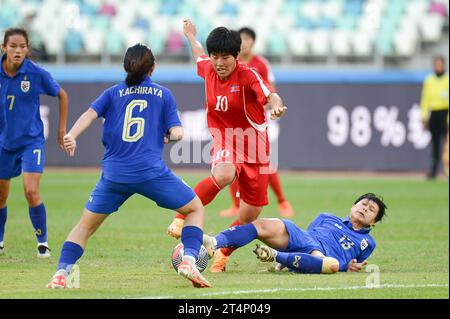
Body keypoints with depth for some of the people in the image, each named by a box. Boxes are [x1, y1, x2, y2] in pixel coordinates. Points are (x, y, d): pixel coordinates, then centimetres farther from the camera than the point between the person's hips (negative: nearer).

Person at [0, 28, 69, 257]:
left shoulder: (37, 74, -14)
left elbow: (62, 96, 2)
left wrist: (62, 129, 4)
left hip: (31, 141, -3)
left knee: (31, 192, -16)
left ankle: (42, 242, 0)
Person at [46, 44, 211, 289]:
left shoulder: (113, 93, 14)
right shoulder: (163, 94, 11)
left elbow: (90, 113, -3)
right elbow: (176, 133, 3)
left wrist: (72, 136, -16)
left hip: (114, 174, 2)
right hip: (151, 172, -2)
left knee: (86, 225, 17)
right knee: (195, 208, 16)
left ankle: (61, 273, 1)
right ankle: (188, 260, -4)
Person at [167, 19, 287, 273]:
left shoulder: (248, 76, -16)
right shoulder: (208, 69, -1)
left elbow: (271, 96, -34)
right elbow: (199, 56, 25)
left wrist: (277, 106, -57)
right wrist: (191, 36, 43)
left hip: (254, 151, -1)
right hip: (225, 146, 1)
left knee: (248, 218, 3)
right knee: (223, 175, -37)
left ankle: (221, 255, 27)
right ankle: (181, 216, -29)